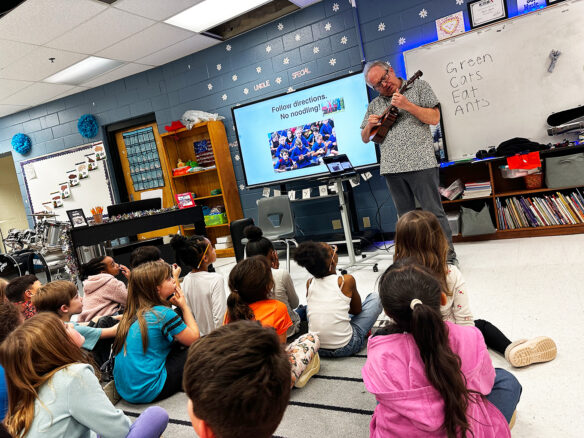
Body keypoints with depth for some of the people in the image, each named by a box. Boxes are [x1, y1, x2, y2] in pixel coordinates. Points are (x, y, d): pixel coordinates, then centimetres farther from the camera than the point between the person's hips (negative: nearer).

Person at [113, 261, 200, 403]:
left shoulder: (133, 313, 6)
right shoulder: (163, 313, -17)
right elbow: (194, 338, -6)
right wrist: (184, 305, 3)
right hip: (147, 392, -8)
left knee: (178, 346, 18)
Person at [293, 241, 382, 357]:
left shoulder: (309, 283, -2)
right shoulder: (347, 280, -12)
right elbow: (357, 310, 5)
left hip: (316, 348, 4)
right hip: (345, 348, -3)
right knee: (375, 297, 10)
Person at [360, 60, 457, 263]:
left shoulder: (418, 86, 7)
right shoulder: (375, 105, 18)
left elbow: (434, 118, -2)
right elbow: (365, 139, 20)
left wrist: (407, 105, -12)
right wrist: (369, 125, -1)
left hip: (420, 163, -4)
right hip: (392, 168, 4)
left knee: (434, 212, -2)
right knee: (405, 217, 11)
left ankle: (448, 256, 9)